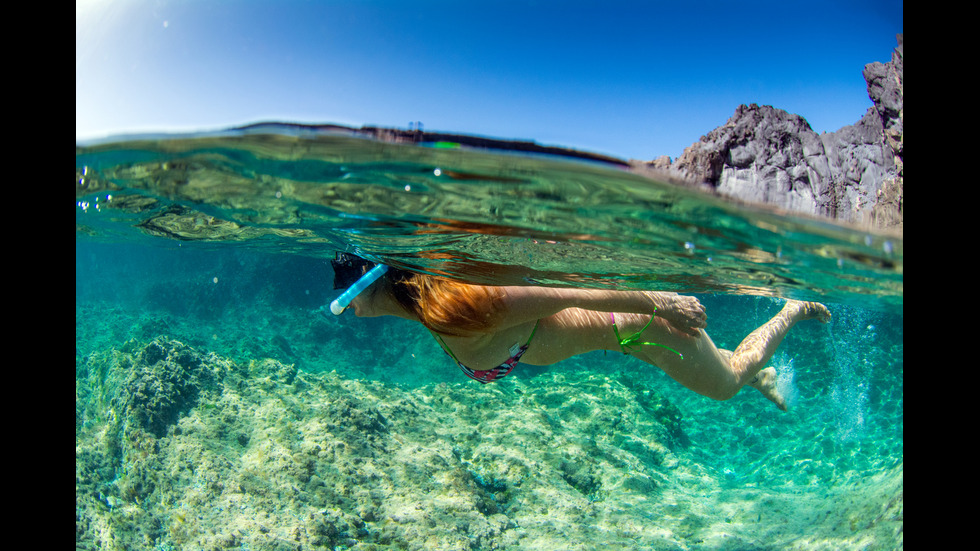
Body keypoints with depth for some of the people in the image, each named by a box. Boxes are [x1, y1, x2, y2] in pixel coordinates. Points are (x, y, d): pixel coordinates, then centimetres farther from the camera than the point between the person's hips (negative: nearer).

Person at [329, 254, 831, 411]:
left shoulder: (447, 307, -35)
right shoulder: (425, 296, -9)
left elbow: (564, 295, -37)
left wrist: (658, 303, -34)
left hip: (634, 316, -7)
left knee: (728, 382, 24)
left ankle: (794, 310, 44)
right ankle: (761, 375, 61)